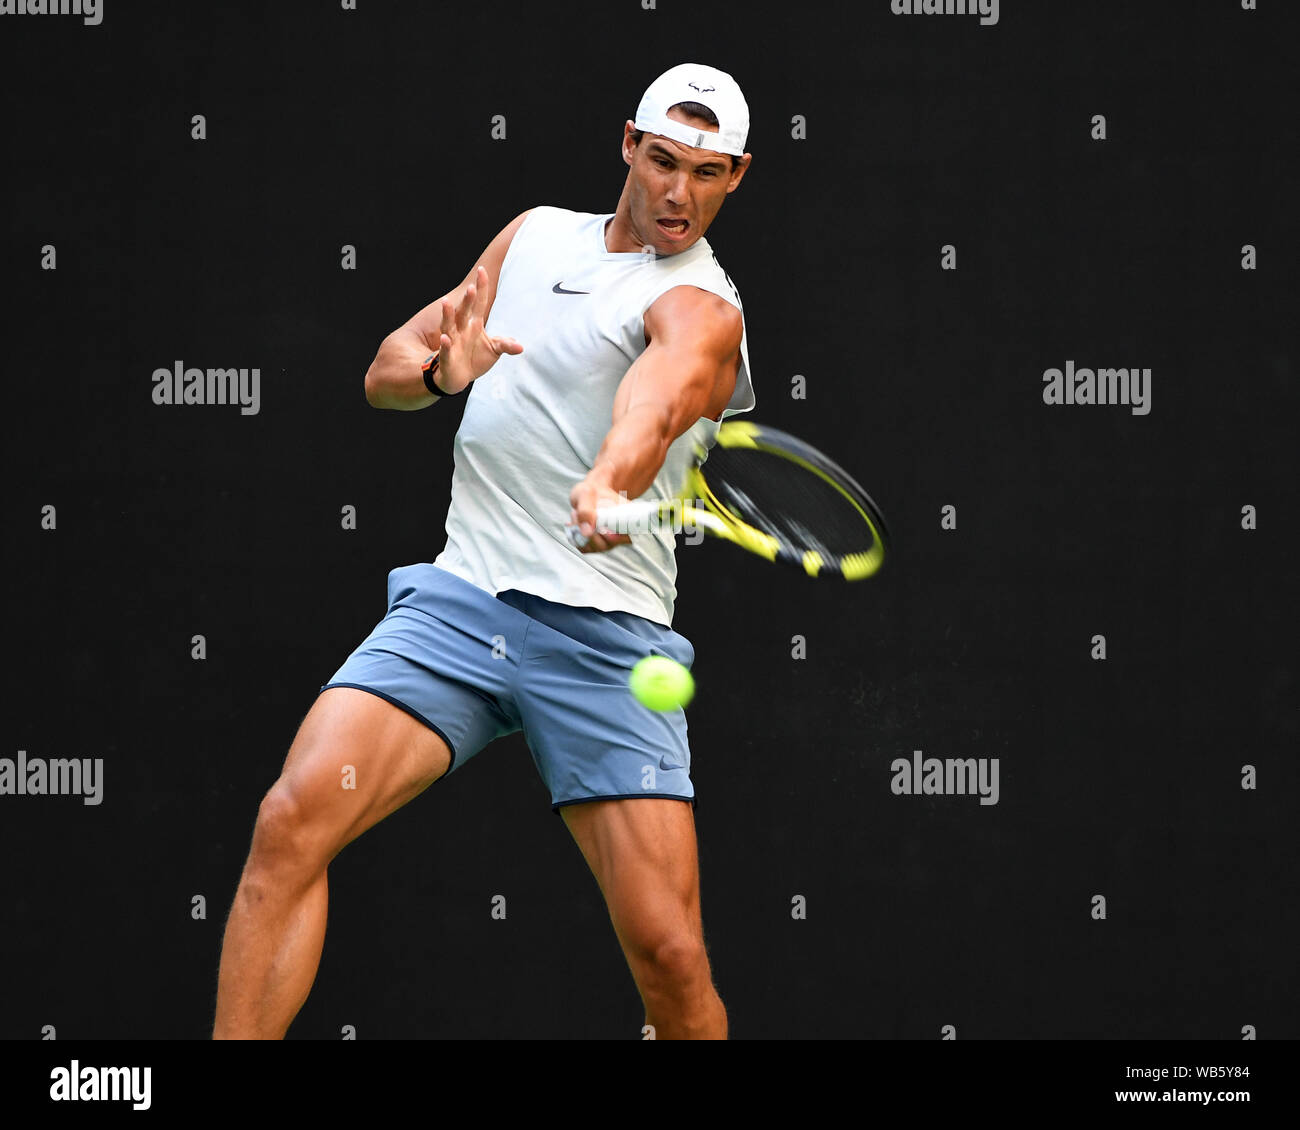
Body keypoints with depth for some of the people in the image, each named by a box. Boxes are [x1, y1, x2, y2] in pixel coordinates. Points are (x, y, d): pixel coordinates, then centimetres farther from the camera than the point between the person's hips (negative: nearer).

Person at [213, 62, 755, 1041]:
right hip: (458, 596, 4)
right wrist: (442, 371, -7)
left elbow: (660, 391, -30)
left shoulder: (700, 309, -5)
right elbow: (386, 370, 18)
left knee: (670, 954, -13)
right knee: (292, 823, -19)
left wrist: (609, 483, -52)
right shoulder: (535, 235, 16)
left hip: (606, 633, -4)